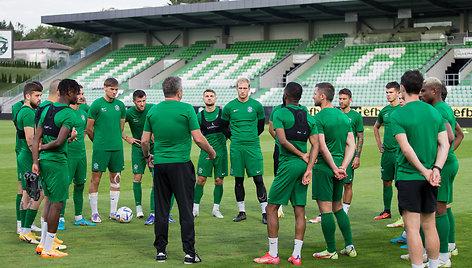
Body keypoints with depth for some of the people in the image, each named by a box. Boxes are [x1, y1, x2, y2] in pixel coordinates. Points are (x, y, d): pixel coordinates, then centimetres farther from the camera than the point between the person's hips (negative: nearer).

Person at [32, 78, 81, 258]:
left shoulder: (47, 109, 12)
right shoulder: (69, 114, -13)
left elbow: (36, 138, 8)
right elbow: (59, 141, -23)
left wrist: (35, 162, 5)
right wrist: (45, 147, -5)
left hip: (43, 160, 9)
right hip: (57, 162, -9)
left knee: (51, 200, 20)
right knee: (57, 203, -1)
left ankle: (43, 243, 25)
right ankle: (48, 249, 2)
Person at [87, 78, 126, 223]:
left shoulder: (120, 105, 9)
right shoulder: (96, 104, -5)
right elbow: (89, 128, 0)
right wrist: (98, 142, 8)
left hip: (117, 147, 5)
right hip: (100, 148, -5)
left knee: (115, 178, 7)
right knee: (95, 179, -2)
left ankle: (113, 212, 15)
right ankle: (94, 213, 7)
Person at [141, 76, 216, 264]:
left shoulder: (153, 111, 5)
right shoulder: (186, 109, -7)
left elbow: (144, 140, 8)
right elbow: (198, 138, -9)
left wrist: (147, 157, 26)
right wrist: (211, 152, 8)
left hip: (160, 164, 4)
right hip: (181, 164, -4)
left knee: (161, 210, 9)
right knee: (185, 210, 0)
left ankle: (161, 251, 13)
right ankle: (189, 253, 1)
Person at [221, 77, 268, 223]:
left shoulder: (257, 106, 3)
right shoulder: (229, 107, 4)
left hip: (253, 146, -1)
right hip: (236, 147, 1)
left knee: (258, 179, -4)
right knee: (238, 180, 6)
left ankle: (265, 212, 2)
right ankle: (241, 212, 16)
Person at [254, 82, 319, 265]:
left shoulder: (280, 114, -5)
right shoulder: (309, 117, 11)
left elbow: (283, 141, -15)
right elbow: (315, 145, 1)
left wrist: (301, 155, -5)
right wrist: (309, 169, -4)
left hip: (288, 165, -6)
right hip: (303, 167, 6)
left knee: (272, 208, 3)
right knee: (299, 210, 7)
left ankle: (272, 254, 2)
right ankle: (296, 255, 7)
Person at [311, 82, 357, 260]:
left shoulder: (319, 118, -12)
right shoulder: (344, 117, 11)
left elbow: (322, 147, -19)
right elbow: (351, 145, 7)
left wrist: (334, 169, -13)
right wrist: (343, 167, 0)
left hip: (324, 167, -8)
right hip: (338, 168, 8)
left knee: (326, 210, -1)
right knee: (338, 208, 18)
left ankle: (331, 251, 5)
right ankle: (349, 247, 17)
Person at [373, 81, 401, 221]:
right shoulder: (384, 110, 11)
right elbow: (376, 127, 28)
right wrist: (379, 145, 19)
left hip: (399, 151, -6)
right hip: (386, 152, 6)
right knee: (386, 181, 11)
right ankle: (386, 211, 23)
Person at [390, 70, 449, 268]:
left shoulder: (397, 115, -9)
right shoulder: (435, 112, 7)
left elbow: (407, 149, -17)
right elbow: (444, 145, -1)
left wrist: (424, 171, -13)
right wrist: (436, 169, -9)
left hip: (408, 177, -5)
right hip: (431, 180, 6)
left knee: (412, 228, -3)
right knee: (429, 226, 15)